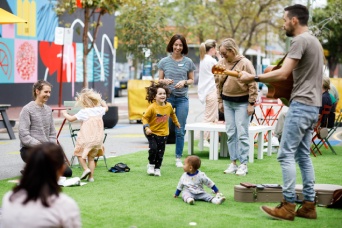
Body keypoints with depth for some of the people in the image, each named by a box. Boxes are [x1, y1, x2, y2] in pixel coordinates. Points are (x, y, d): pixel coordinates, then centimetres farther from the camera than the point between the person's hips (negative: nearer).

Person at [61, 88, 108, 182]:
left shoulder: (83, 112, -11)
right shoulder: (99, 110, 3)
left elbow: (70, 119, -6)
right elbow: (106, 108, 27)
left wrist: (64, 113, 13)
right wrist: (102, 101, 45)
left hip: (87, 138, -5)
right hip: (98, 139, 5)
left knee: (79, 153, 13)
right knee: (91, 157, 14)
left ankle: (86, 168, -6)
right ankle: (91, 176, 10)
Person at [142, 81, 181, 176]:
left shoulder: (169, 106, -3)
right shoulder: (152, 107, -17)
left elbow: (172, 114, 19)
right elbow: (145, 117, -11)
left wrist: (176, 123, 30)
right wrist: (147, 127, -23)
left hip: (163, 133, 4)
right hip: (152, 132, -4)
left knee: (160, 152, 3)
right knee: (153, 148, -18)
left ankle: (157, 168, 16)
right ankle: (151, 165, 5)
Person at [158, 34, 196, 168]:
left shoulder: (188, 62, 6)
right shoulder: (164, 62, 5)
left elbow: (191, 80, 12)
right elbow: (159, 80, 9)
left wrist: (184, 82, -9)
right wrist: (165, 81, -13)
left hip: (182, 98, 1)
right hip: (167, 97, 0)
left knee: (180, 131, 3)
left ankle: (178, 158, 12)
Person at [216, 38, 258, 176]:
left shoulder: (245, 63, -13)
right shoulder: (222, 63, 3)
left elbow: (252, 84, -12)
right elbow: (219, 83, 13)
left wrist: (251, 103, -12)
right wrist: (220, 101, 12)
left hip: (242, 102, -5)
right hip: (227, 102, 6)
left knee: (242, 134, -5)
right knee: (230, 133, 7)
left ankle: (243, 164, 1)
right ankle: (233, 163, 15)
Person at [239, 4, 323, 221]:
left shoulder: (300, 40, -12)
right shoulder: (314, 41, 18)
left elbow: (283, 74, -19)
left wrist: (253, 77, -13)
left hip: (301, 105, -10)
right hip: (312, 105, 10)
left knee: (286, 154, -8)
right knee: (303, 155, 10)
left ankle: (288, 205, -9)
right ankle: (309, 205, 10)